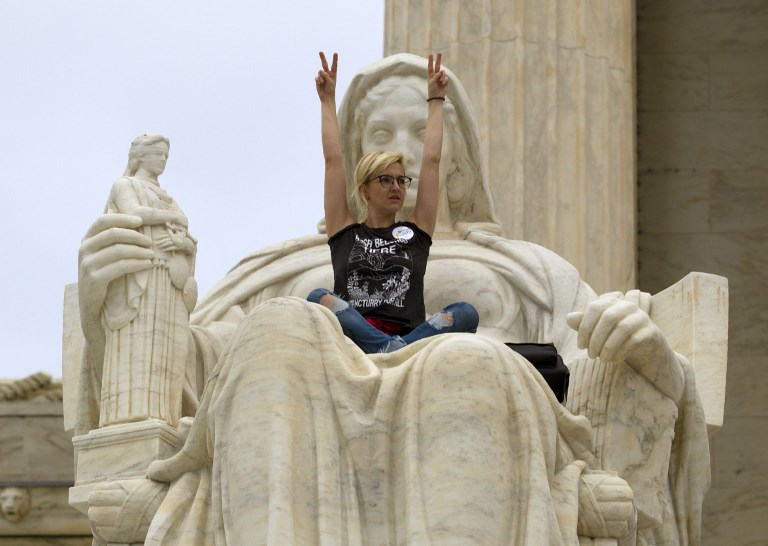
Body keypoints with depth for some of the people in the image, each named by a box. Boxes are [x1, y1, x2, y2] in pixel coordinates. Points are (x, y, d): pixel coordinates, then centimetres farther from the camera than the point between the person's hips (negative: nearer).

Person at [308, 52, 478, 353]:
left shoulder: (415, 233, 22)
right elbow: (333, 160, 19)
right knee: (318, 299, -31)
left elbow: (431, 161, 24)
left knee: (466, 313, -26)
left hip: (411, 335, 1)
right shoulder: (346, 233, 19)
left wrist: (436, 100, 27)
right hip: (352, 338, -1)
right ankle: (394, 350, -51)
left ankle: (396, 351, -48)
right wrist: (327, 100, 24)